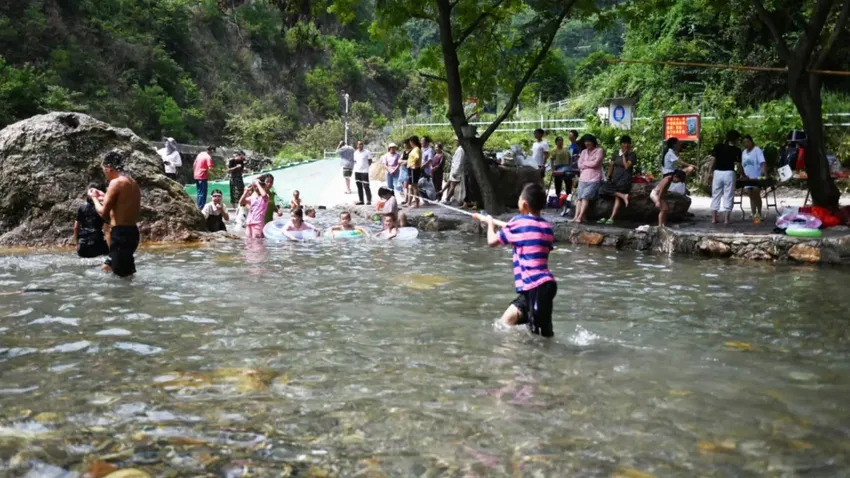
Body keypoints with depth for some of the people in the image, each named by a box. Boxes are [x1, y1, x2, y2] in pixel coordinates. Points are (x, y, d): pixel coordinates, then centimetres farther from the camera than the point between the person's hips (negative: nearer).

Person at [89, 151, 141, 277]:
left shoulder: (116, 182, -13)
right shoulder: (132, 183, 13)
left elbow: (104, 213, -12)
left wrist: (94, 198, 6)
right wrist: (105, 198, 25)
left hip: (121, 234, -9)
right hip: (131, 232, 9)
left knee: (123, 276, -5)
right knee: (107, 267, 22)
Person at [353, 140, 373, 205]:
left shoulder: (367, 152, -3)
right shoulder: (355, 152, 13)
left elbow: (370, 161, 1)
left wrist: (365, 166, -5)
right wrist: (356, 166, 8)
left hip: (364, 171, -6)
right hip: (357, 171, 6)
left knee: (366, 187, -7)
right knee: (359, 186, 7)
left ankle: (369, 200, 1)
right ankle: (361, 200, 12)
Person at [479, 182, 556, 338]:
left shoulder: (518, 223, -6)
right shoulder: (546, 226, 13)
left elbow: (492, 241, 3)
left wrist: (490, 223, 22)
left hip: (537, 288, -9)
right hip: (545, 284, 9)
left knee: (544, 334, -8)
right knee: (507, 321, 18)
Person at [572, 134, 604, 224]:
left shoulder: (599, 151, 3)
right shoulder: (584, 152, 20)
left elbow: (595, 163, -9)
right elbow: (580, 165, 10)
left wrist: (585, 163, 5)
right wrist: (590, 165, -1)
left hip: (594, 179, -5)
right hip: (583, 178, 5)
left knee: (585, 196, -18)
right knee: (579, 197, -10)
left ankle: (580, 217, -24)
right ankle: (576, 216, -19)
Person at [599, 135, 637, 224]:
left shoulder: (632, 155, -1)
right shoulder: (616, 153, 15)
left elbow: (627, 166, -14)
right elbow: (611, 165, 15)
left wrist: (624, 155, -9)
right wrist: (608, 176, 2)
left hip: (624, 180, -5)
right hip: (615, 179, 5)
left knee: (618, 197, -20)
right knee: (603, 189, -19)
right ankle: (623, 196, -20)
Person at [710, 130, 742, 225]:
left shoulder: (718, 147, 6)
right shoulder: (737, 150, 2)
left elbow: (712, 161, 2)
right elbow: (738, 164, 3)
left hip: (717, 172, 2)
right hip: (729, 173, -2)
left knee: (716, 195, 9)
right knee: (728, 196, 3)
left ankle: (714, 218, 8)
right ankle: (726, 219, 1)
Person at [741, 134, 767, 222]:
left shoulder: (757, 150, -8)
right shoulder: (744, 152, 14)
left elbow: (763, 162, -20)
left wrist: (764, 172, -33)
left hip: (757, 177, -7)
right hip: (748, 178, 7)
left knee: (756, 195, -11)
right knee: (751, 197, 7)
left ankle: (759, 214, -4)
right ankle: (754, 215, 10)